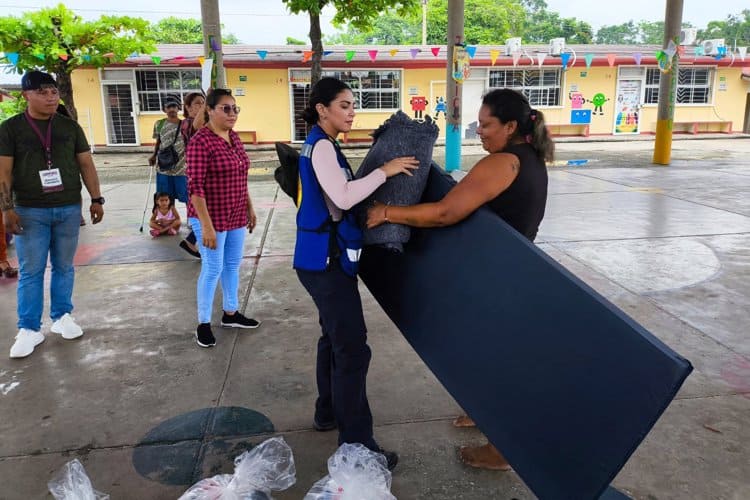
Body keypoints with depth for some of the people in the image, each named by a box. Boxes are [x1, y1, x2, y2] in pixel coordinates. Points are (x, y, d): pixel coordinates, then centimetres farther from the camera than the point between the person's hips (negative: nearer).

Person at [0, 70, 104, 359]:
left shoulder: (70, 127, 7)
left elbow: (86, 165, 8)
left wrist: (96, 199, 4)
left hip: (69, 209, 2)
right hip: (30, 211, -2)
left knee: (64, 267, 10)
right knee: (31, 272, 1)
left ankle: (62, 316, 24)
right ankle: (29, 329, 9)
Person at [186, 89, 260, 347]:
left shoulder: (234, 137, 8)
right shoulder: (200, 141, -17)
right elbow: (195, 187, -20)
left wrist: (250, 208, 16)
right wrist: (206, 226, -22)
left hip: (236, 216, 8)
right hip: (212, 217, -7)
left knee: (233, 265, 16)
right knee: (213, 269, 0)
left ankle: (231, 313, 32)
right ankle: (203, 324, 15)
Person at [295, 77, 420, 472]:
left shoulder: (320, 145, 16)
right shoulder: (321, 146, -15)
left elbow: (341, 194, 17)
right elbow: (343, 198, -27)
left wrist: (382, 172, 10)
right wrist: (385, 171, -19)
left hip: (327, 256, 11)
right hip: (326, 258, -11)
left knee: (335, 337, 19)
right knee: (352, 347, -9)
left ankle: (328, 412, 34)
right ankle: (356, 443, -2)